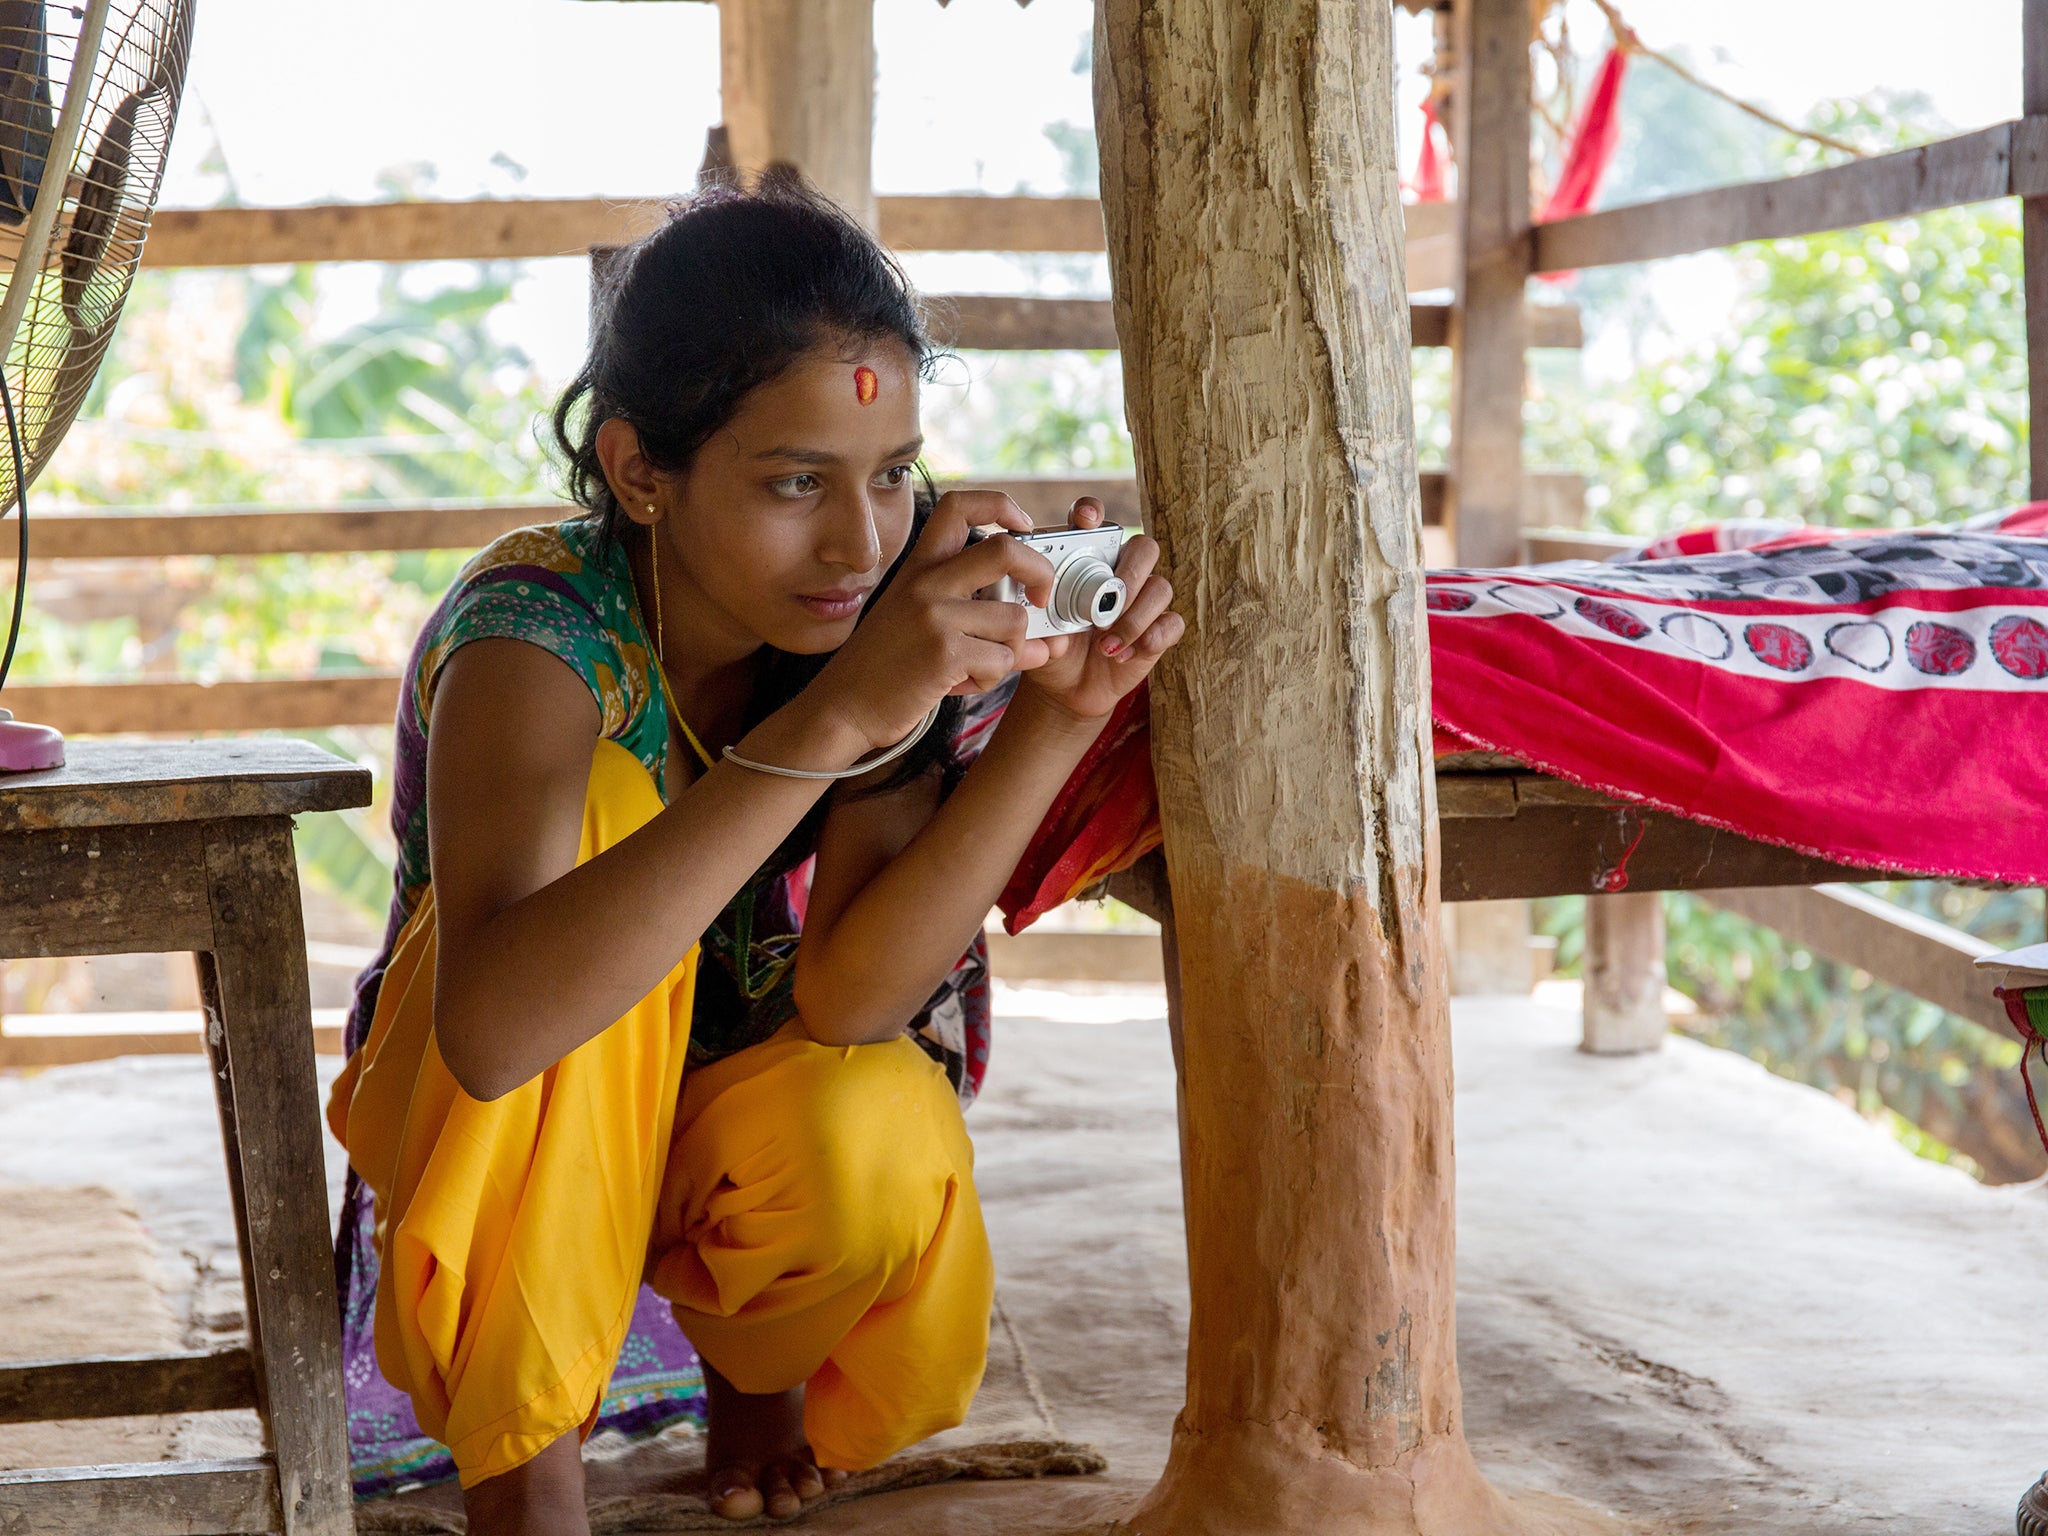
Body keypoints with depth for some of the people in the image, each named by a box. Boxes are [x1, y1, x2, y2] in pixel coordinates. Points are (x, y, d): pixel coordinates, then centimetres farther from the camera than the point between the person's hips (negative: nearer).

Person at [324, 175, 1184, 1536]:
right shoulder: (539, 631, -29)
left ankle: (751, 1358, 7)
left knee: (872, 1139, -34)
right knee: (603, 800, -32)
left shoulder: (908, 608, -17)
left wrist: (1059, 715, -36)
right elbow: (492, 1025, -48)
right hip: (502, 1145, -2)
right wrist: (831, 720, -53)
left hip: (745, 1114, 3)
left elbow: (846, 999, -26)